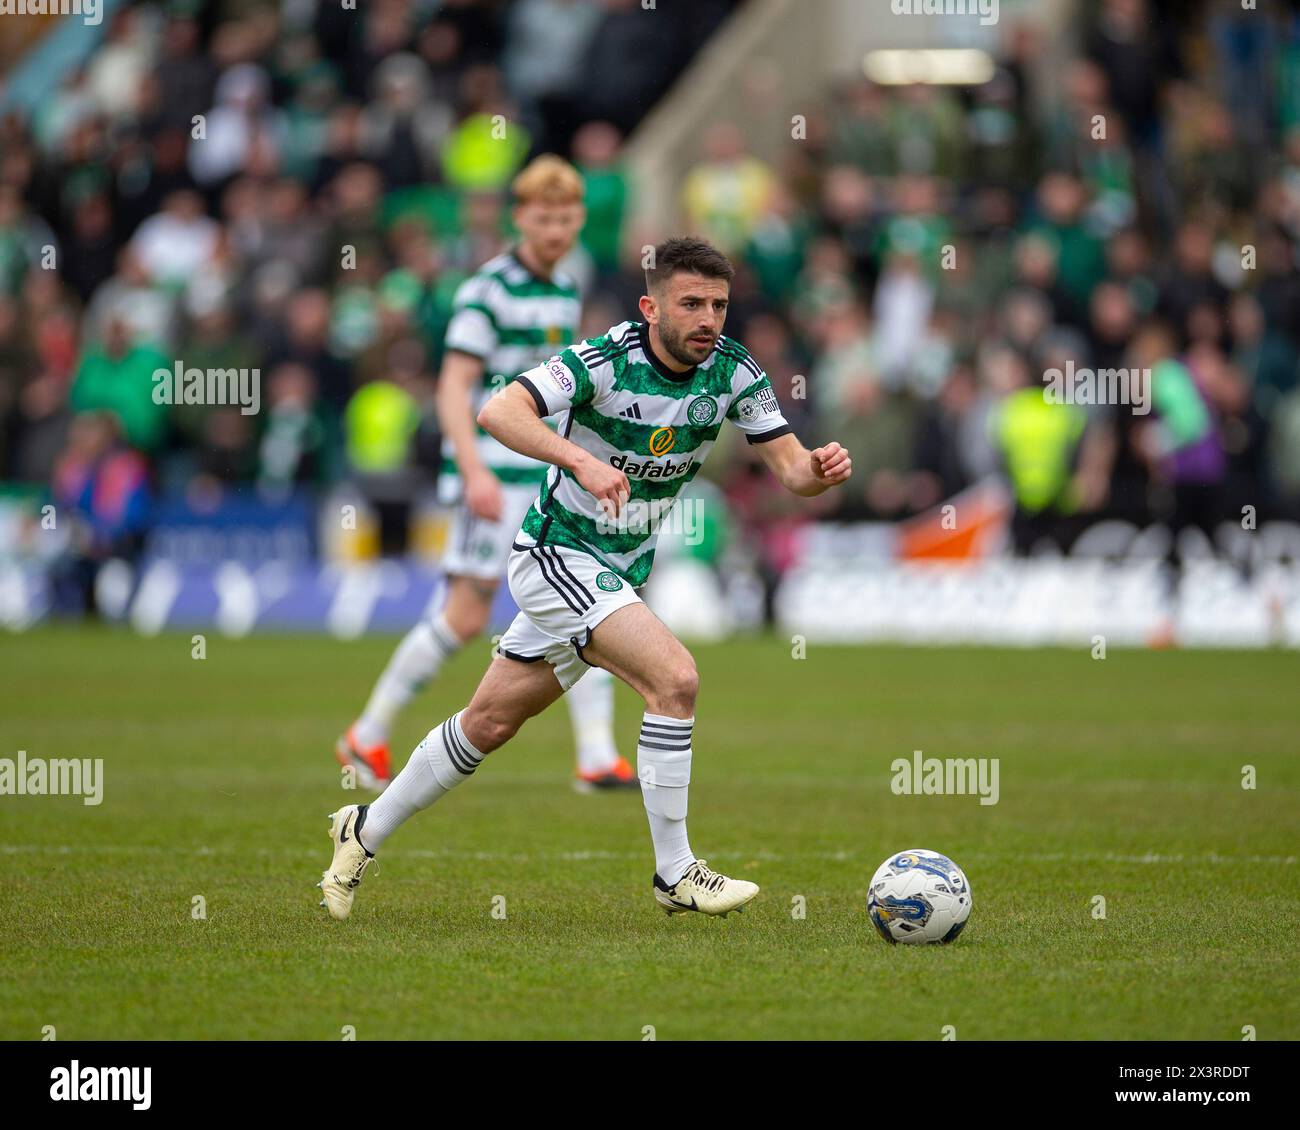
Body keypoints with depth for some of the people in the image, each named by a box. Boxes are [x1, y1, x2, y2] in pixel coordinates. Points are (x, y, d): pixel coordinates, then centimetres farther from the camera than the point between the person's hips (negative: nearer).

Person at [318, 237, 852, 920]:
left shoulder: (733, 370, -6)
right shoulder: (606, 359, -22)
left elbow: (788, 467, -6)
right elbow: (498, 411, -33)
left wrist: (819, 469, -29)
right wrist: (580, 459, -47)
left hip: (620, 573, 7)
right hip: (557, 553, -7)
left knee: (490, 722, 14)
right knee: (674, 677, -23)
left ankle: (367, 831, 31)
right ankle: (674, 873, -13)